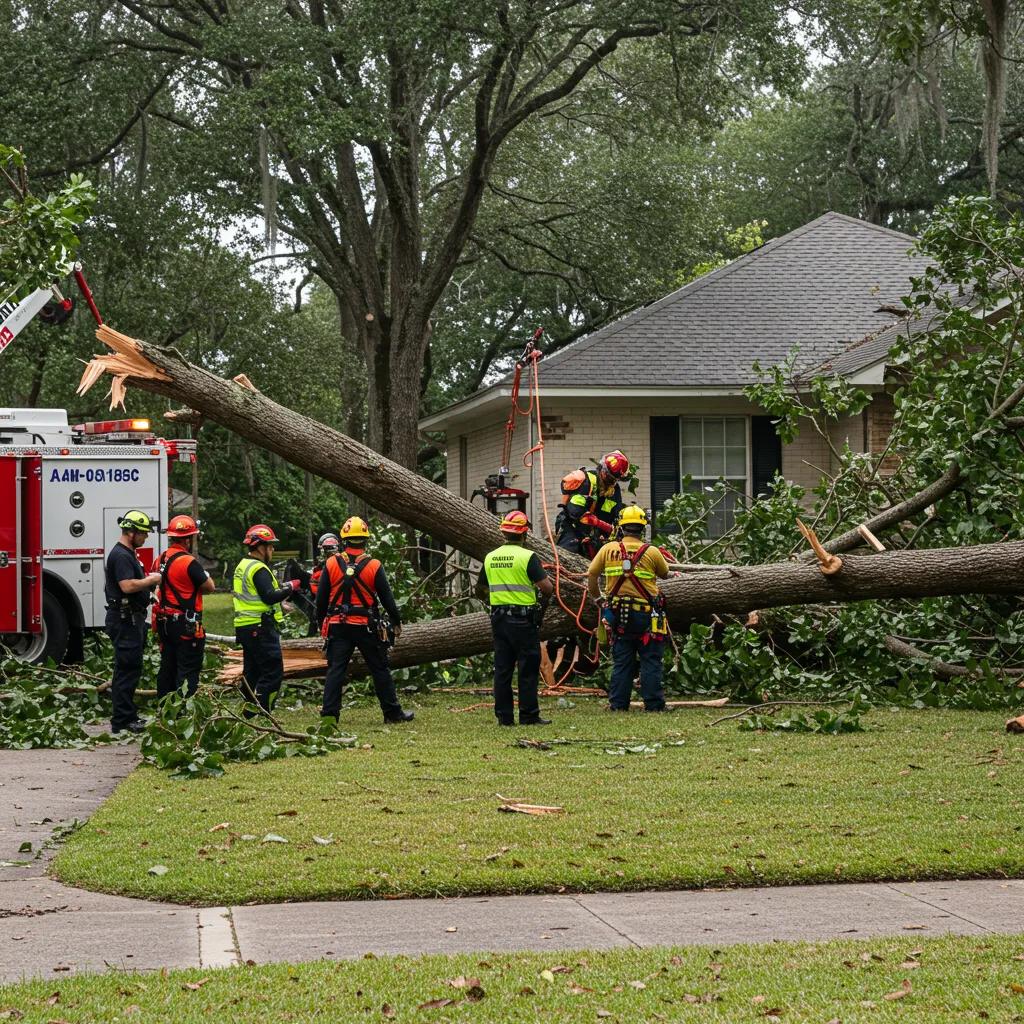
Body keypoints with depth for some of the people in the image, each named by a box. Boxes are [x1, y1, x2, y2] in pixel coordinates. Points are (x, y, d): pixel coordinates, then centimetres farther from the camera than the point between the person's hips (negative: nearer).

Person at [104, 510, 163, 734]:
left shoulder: (128, 554, 18)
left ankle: (127, 716, 20)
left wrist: (149, 580, 11)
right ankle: (122, 721, -8)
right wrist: (150, 580, -13)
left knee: (129, 669, 14)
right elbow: (127, 586, -26)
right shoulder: (120, 555, -16)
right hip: (124, 620, -11)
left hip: (132, 620, 11)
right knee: (127, 669, -9)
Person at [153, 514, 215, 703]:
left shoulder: (162, 559, 8)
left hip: (164, 622, 8)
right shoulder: (189, 562, -18)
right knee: (188, 670, -4)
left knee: (167, 667, 15)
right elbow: (209, 587, -12)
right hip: (186, 624, -8)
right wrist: (204, 573, 6)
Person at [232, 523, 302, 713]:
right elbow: (270, 597, -23)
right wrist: (290, 587, -12)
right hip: (261, 628, -10)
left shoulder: (242, 567, 17)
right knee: (273, 673, -10)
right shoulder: (259, 569, -14)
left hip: (244, 626, 10)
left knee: (252, 673, 15)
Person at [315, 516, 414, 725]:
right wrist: (396, 622, 11)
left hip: (338, 626, 1)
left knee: (336, 669, 4)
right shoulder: (373, 566, -6)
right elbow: (387, 597, -1)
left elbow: (321, 598, 4)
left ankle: (329, 713, -2)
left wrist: (321, 622, 16)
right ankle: (392, 712, 13)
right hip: (366, 627, -1)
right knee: (380, 670, 7)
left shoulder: (331, 564, -1)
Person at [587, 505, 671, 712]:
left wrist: (598, 599, 16)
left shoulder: (608, 549, 0)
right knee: (650, 660, 3)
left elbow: (591, 577, 3)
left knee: (621, 661, 10)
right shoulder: (651, 552, -6)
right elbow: (664, 574, 11)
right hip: (646, 614, -3)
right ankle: (653, 703, 1)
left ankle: (618, 703, 9)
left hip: (618, 613, 3)